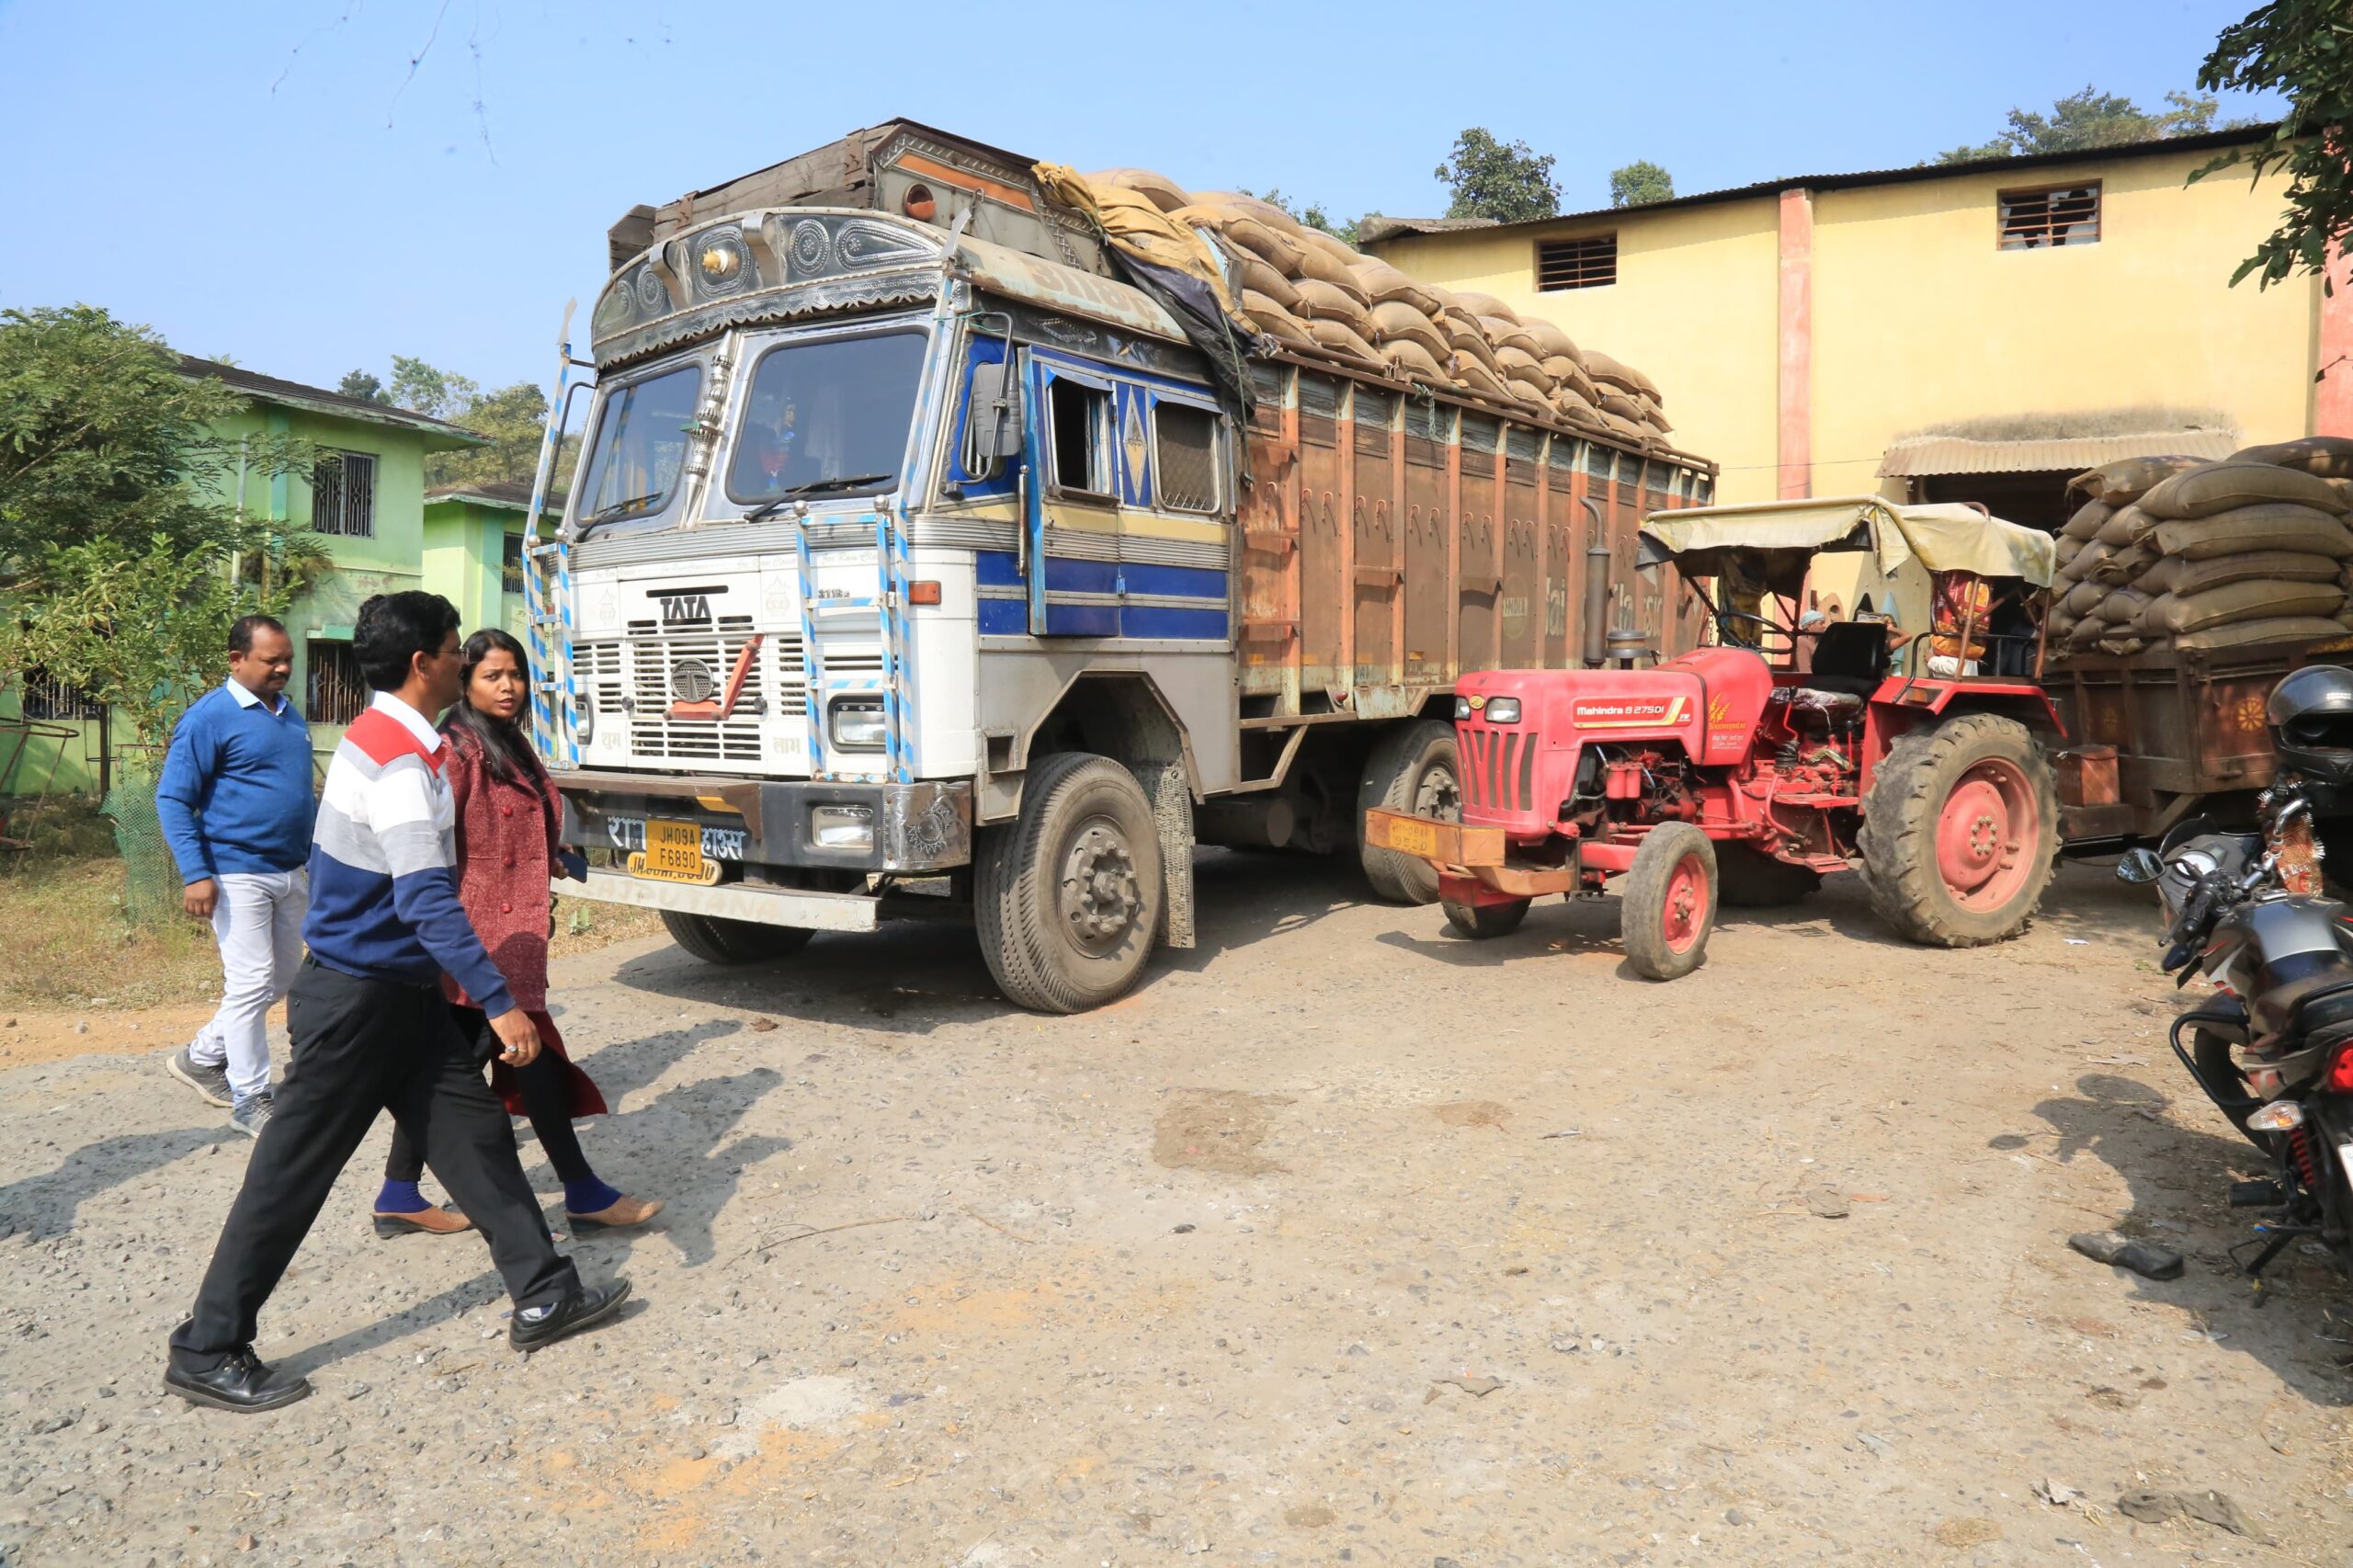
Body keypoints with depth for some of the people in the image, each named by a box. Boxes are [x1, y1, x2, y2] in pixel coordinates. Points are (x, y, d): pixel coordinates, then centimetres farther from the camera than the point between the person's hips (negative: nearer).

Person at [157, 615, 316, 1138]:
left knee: (282, 979, 15)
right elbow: (173, 800, -11)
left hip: (292, 873, 8)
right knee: (251, 984, -5)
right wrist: (195, 874, -18)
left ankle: (202, 1057, 33)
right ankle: (249, 1100, 6)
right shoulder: (209, 716, -11)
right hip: (238, 873, -8)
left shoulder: (289, 714, 12)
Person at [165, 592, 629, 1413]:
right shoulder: (401, 760, -23)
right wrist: (498, 1002, -31)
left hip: (402, 991, 10)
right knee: (295, 1170, 2)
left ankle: (543, 1296, 15)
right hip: (360, 997, -10)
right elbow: (430, 900, -30)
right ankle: (207, 1351, 16)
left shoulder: (377, 735, 9)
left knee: (474, 1131, 9)